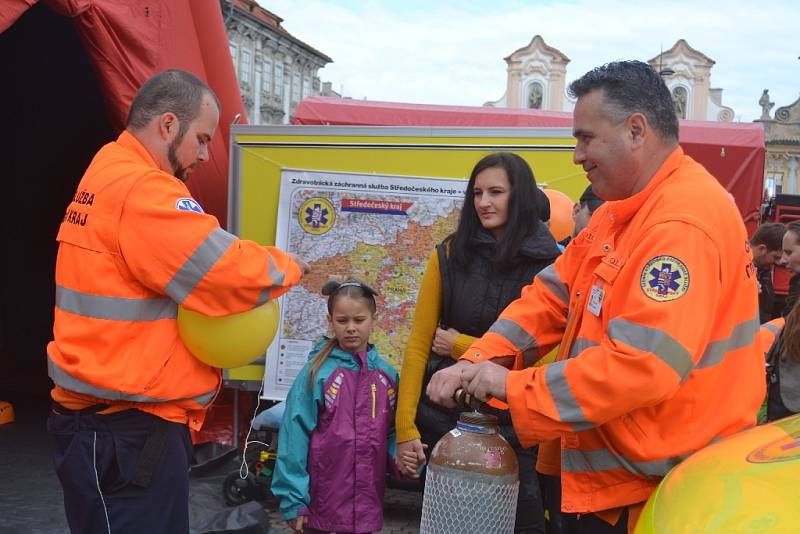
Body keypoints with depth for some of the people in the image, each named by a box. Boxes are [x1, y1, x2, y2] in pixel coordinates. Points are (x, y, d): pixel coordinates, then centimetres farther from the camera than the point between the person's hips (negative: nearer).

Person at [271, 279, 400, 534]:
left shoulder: (387, 374, 3)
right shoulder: (317, 371, -8)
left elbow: (391, 431, 9)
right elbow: (295, 434, -9)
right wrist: (293, 499, -12)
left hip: (367, 504, 3)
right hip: (321, 503, -3)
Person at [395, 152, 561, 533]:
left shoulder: (547, 265, -7)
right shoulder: (449, 255, -2)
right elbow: (418, 344, -2)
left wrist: (462, 346, -8)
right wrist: (405, 426, -7)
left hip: (513, 420, -2)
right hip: (444, 413, 2)